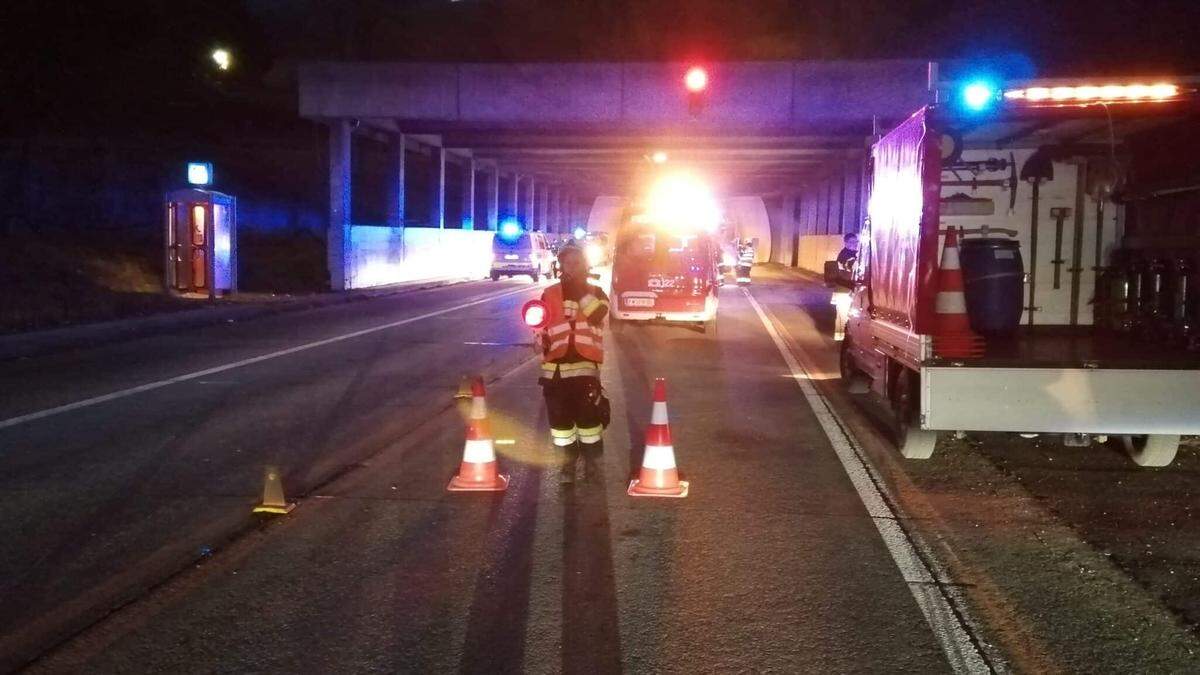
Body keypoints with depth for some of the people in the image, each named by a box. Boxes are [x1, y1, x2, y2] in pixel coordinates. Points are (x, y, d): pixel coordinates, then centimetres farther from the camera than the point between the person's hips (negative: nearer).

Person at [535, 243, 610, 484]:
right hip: (555, 366, 2)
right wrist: (543, 341, -7)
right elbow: (541, 325, 14)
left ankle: (592, 461, 18)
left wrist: (580, 289, -17)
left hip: (585, 365, -1)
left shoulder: (595, 292, 5)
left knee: (589, 416, -1)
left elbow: (598, 315, -16)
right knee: (560, 417, 6)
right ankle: (568, 462, 22)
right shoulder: (550, 294, 7)